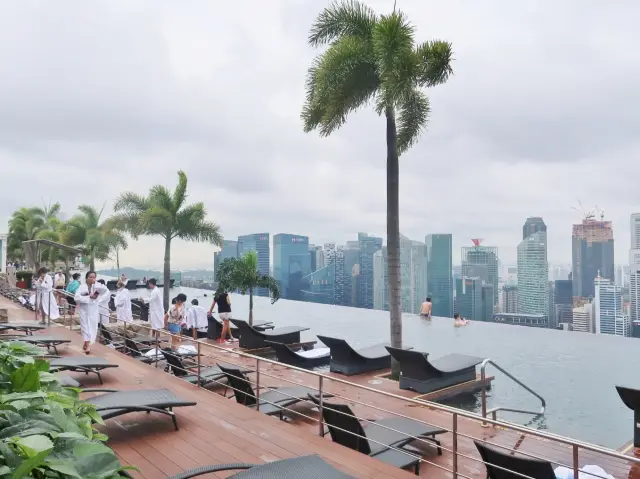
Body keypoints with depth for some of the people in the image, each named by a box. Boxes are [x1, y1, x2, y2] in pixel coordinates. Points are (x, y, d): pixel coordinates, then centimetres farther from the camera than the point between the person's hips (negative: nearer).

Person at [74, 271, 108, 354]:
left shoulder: (97, 286, 1)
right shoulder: (82, 287, -4)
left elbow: (105, 289, -17)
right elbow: (77, 297, -15)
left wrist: (96, 284, -22)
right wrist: (89, 297, -20)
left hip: (94, 309, 2)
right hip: (84, 309, -2)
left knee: (93, 327, 6)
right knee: (86, 326, -4)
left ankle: (86, 344, 23)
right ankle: (88, 346, -5)